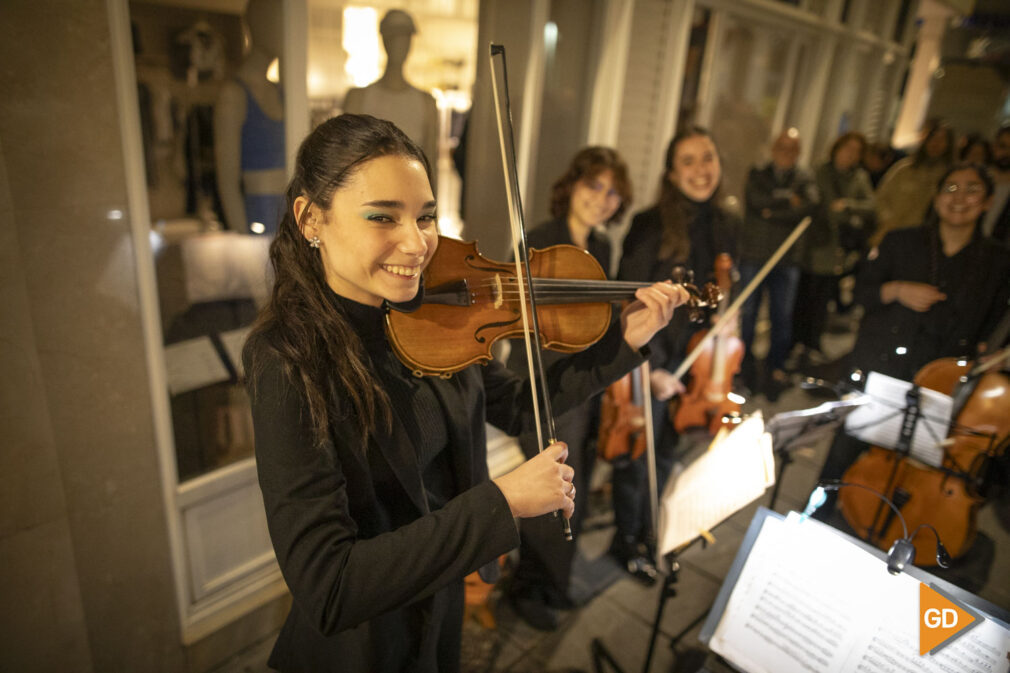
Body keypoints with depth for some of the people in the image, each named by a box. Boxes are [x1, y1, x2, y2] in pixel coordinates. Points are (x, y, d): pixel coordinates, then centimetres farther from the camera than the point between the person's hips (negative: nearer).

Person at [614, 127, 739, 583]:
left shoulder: (727, 225, 1)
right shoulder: (651, 225, -17)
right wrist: (653, 366, -18)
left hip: (697, 361, 6)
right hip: (649, 360, -6)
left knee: (666, 454, 20)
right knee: (636, 455, 10)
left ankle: (645, 534, 42)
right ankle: (625, 541, 34)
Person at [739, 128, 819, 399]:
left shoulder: (804, 178, 10)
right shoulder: (757, 173, 6)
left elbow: (811, 205, -11)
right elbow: (757, 200, -14)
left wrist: (774, 210, -16)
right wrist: (788, 200, -7)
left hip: (786, 260, 1)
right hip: (753, 256, -1)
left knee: (782, 317, 4)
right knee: (747, 312, 5)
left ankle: (775, 369, 18)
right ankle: (745, 364, 23)